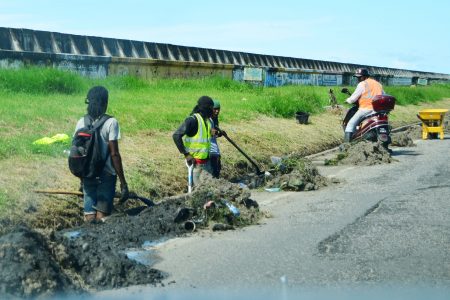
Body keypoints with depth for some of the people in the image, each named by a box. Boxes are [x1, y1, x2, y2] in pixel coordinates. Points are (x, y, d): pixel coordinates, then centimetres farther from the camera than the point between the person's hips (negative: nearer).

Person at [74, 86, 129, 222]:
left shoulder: (81, 122, 2)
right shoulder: (110, 122, -11)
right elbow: (114, 154, -15)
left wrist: (81, 179, 16)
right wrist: (123, 182, -11)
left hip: (88, 175, 4)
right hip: (106, 176, -4)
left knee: (89, 218, 8)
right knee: (102, 220, -1)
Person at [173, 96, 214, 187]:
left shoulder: (207, 120, 9)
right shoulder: (193, 120, -16)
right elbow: (176, 136, -22)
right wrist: (186, 154, -21)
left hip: (205, 160, 8)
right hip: (195, 160, -8)